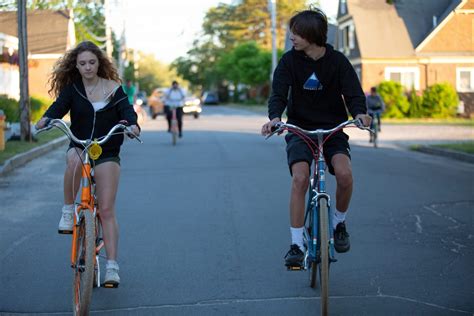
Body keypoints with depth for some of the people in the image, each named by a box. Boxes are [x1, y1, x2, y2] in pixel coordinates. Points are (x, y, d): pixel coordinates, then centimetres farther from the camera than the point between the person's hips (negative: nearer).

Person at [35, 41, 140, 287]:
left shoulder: (113, 89, 1)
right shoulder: (72, 88, 2)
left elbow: (126, 110, -11)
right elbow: (59, 106, -13)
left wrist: (132, 124, -34)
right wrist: (46, 119, -36)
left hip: (107, 153, -1)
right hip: (79, 147, 1)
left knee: (107, 211, -9)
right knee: (74, 162, -39)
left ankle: (112, 266, -7)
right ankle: (68, 211, -19)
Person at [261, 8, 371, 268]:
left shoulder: (337, 61, -5)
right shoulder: (290, 60, -4)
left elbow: (353, 93, -10)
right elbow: (279, 93, -13)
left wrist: (359, 113, -33)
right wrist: (275, 117, -35)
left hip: (333, 128, 0)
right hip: (300, 129, 0)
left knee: (344, 173, -26)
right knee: (299, 178, -24)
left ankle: (339, 222, 4)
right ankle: (296, 244, -15)